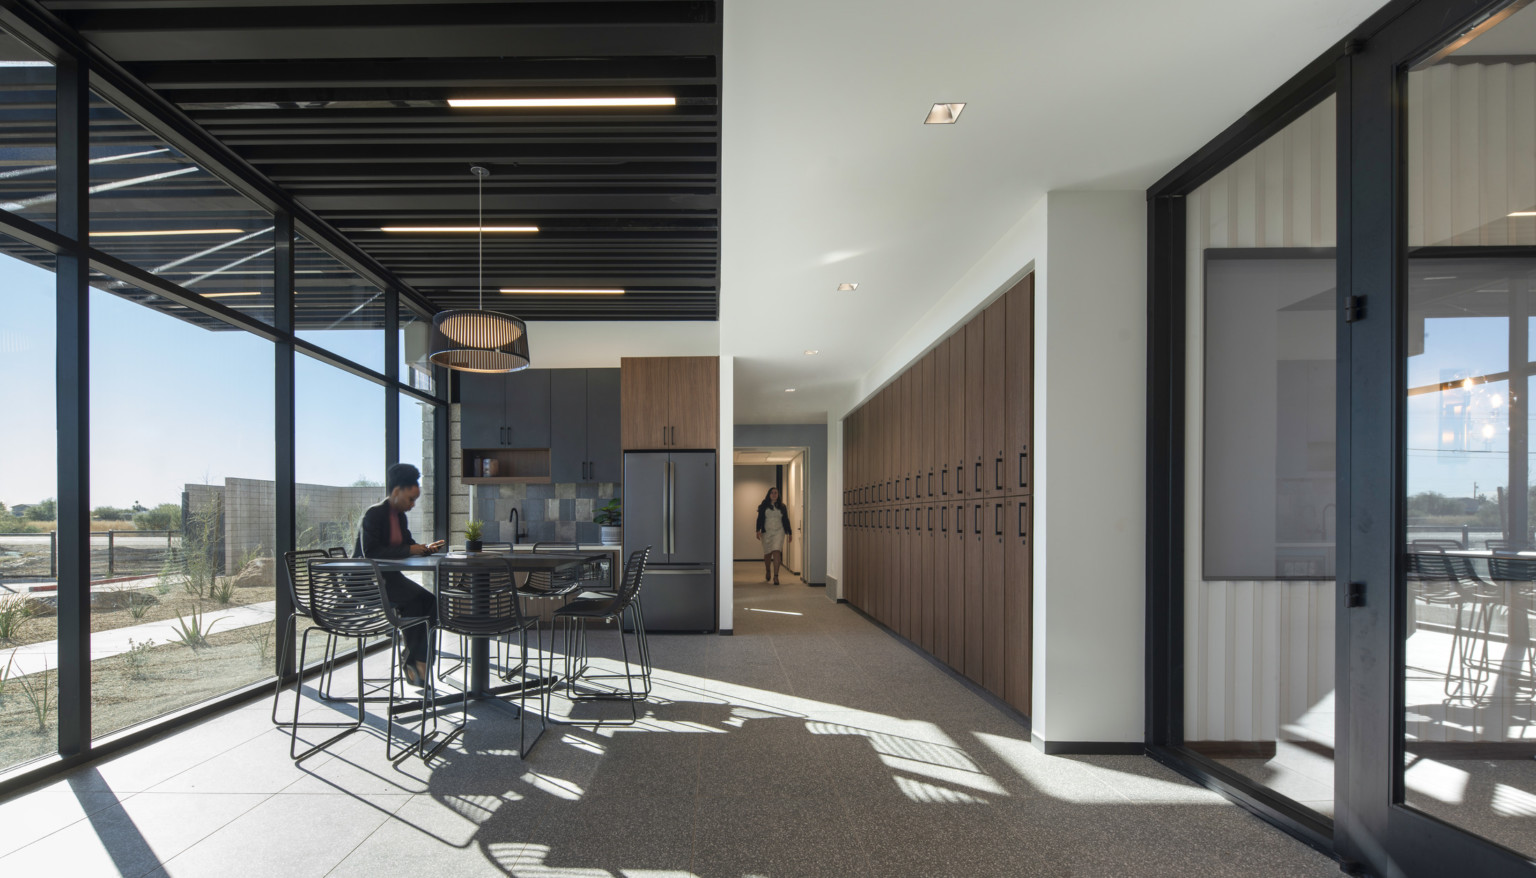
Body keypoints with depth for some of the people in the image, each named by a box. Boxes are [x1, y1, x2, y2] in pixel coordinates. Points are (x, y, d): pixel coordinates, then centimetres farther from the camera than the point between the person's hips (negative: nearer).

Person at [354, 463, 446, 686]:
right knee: (413, 601, -26)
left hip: (389, 577, 8)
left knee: (431, 601, -13)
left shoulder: (400, 516, 12)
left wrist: (425, 549, -4)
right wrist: (409, 550, -25)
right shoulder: (373, 514, -15)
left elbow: (407, 546, 17)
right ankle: (413, 658, -10)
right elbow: (369, 552, -26)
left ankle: (415, 660, -11)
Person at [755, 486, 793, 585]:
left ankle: (776, 576, -17)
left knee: (776, 552, -15)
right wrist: (758, 530, -10)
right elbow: (759, 519, 2)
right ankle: (768, 571, 35)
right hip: (766, 532, 0)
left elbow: (786, 520, 14)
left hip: (779, 532, 0)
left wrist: (789, 533, 14)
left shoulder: (782, 507, 11)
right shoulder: (764, 506, 7)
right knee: (767, 553, 7)